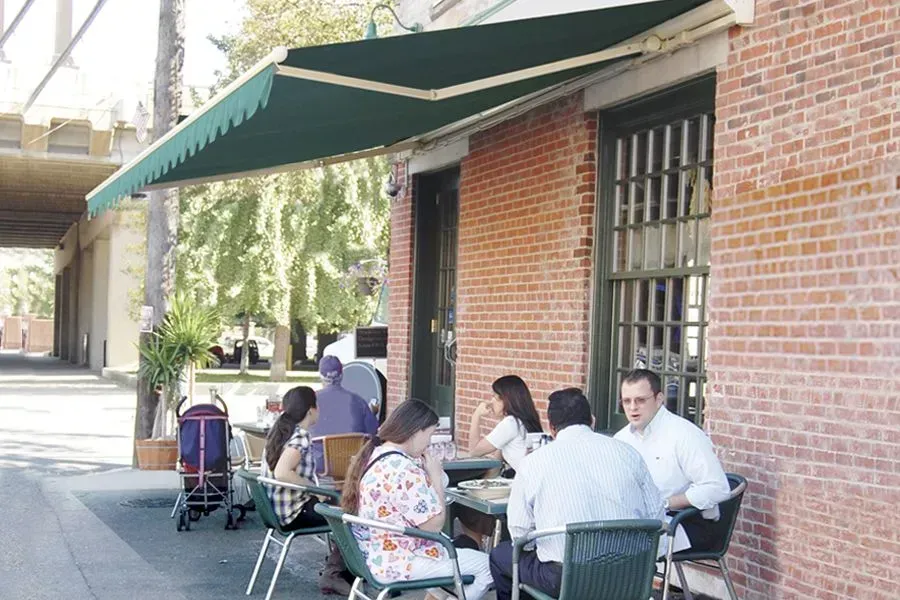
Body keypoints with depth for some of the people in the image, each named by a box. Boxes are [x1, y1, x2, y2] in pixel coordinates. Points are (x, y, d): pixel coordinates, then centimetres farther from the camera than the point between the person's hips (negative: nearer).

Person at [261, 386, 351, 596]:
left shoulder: (279, 430, 9)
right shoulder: (300, 437, -19)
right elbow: (282, 473, -32)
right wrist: (315, 488, -22)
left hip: (278, 508, 10)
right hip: (294, 512, -10)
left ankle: (336, 570, 14)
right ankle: (333, 574, 1)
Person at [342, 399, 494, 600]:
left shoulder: (373, 455, 6)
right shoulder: (404, 469, -25)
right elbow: (434, 524, -20)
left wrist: (427, 475, 5)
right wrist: (436, 476, -10)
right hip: (396, 563, -10)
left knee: (464, 550, 25)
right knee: (486, 565, -1)